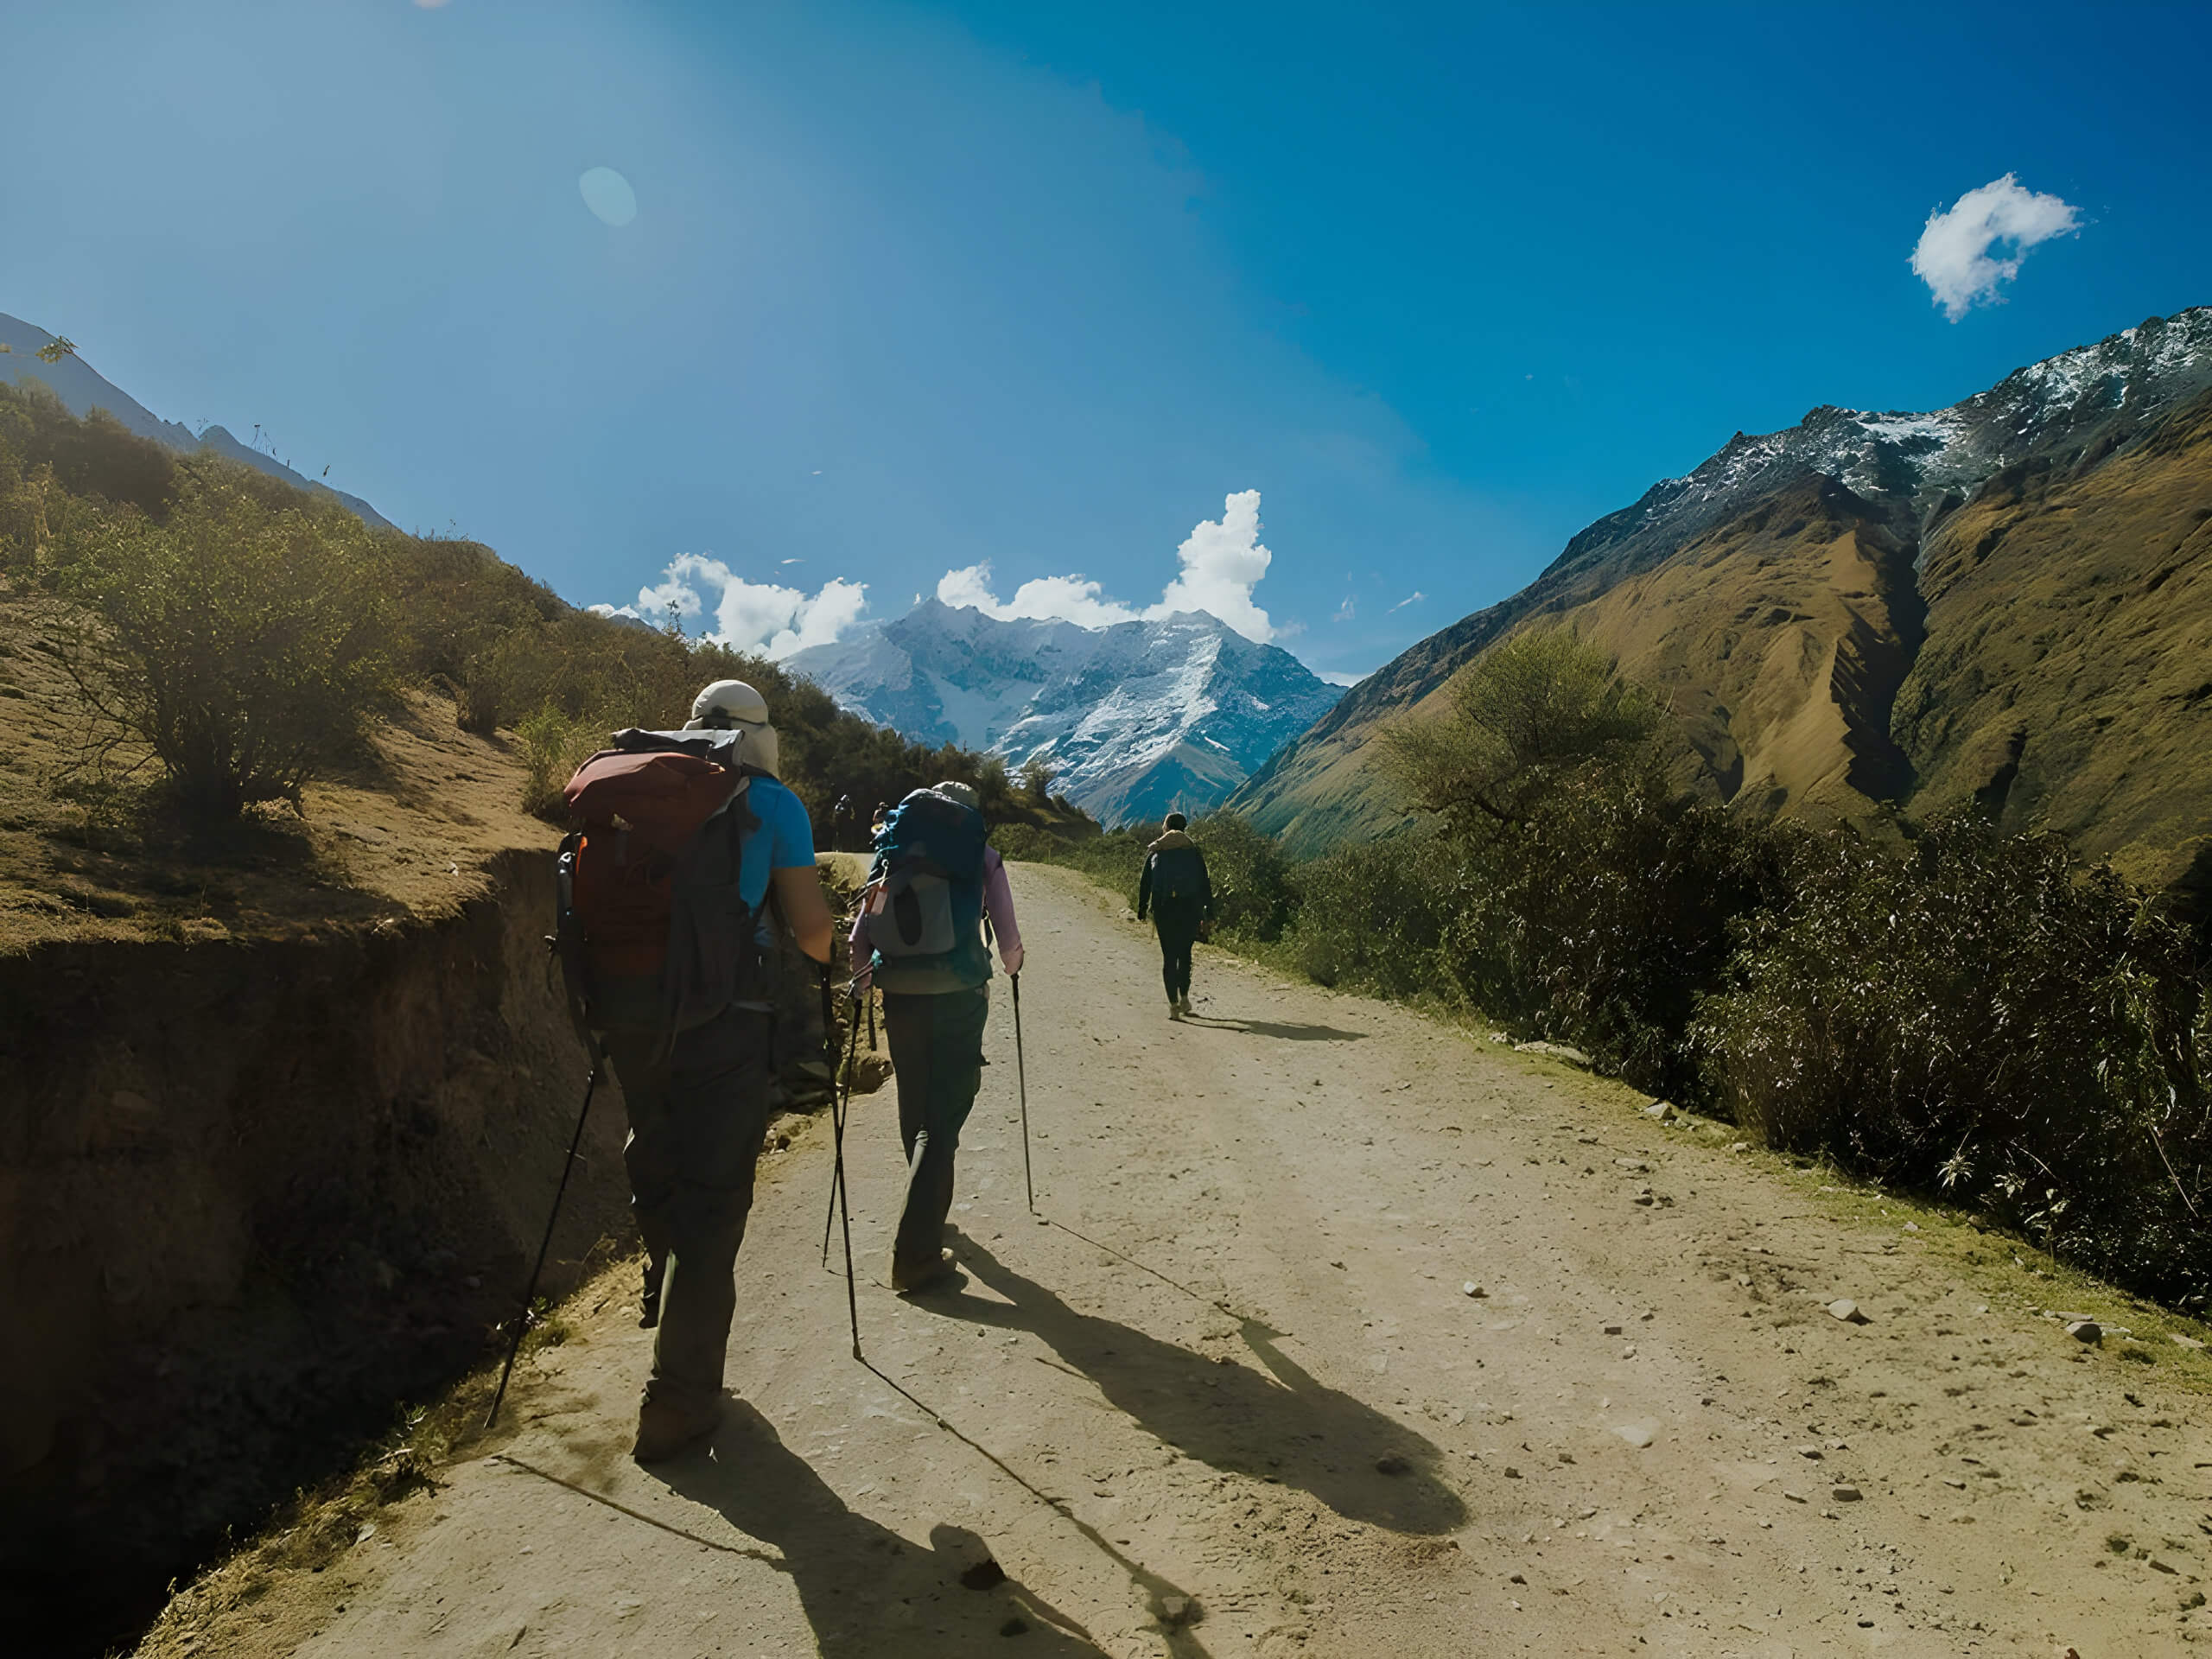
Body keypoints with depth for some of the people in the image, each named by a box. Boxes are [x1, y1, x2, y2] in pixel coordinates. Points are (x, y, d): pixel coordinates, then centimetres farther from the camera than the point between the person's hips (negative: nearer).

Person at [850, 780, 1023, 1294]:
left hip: (899, 997, 4)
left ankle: (928, 1216, 41)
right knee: (942, 1118, 0)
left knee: (915, 1114, 20)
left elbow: (858, 938, 6)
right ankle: (915, 1255, -7)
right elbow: (1009, 940, 1)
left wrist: (872, 977, 25)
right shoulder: (981, 857, 3)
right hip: (958, 997, -4)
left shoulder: (891, 855, 10)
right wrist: (1011, 965, 23)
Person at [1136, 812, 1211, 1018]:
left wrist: (1141, 910, 8)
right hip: (1190, 908, 0)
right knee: (1184, 954, 16)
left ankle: (1174, 1004, -1)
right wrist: (1208, 914, 6)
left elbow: (1145, 883, 4)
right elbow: (1205, 885, 4)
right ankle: (1184, 997, 10)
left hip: (1163, 909, 0)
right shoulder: (1193, 851, 7)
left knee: (1169, 956, 3)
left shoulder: (1155, 852, 8)